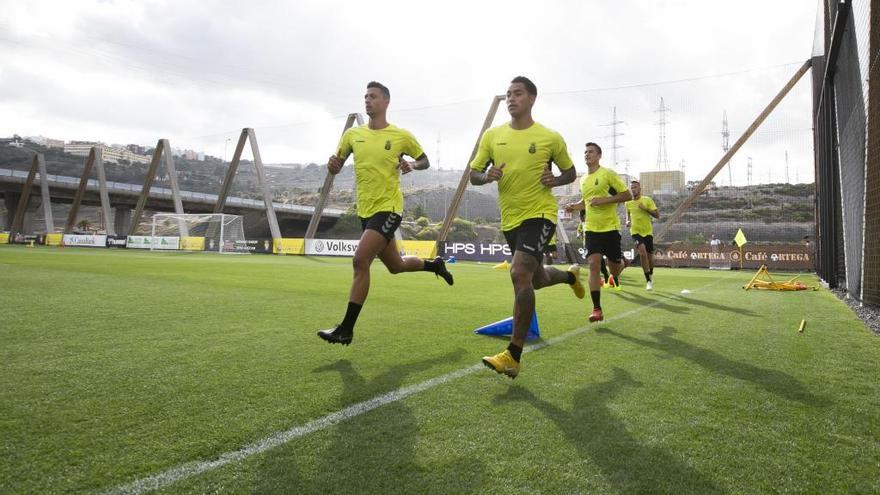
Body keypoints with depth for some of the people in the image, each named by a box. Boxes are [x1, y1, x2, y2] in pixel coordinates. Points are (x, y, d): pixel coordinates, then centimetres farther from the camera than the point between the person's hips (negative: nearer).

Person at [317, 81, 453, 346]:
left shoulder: (401, 135, -4)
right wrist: (333, 165, -11)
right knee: (395, 266, 17)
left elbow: (425, 161, 10)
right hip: (365, 210, 6)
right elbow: (336, 168, 13)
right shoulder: (353, 134, 6)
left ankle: (346, 329, -11)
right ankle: (434, 264, 47)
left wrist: (412, 165, -12)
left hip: (388, 208, -6)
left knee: (360, 260, -19)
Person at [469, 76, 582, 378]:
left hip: (539, 215, -5)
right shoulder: (492, 136, 5)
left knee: (520, 274, -26)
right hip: (510, 219, 5)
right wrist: (486, 176, -14)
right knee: (537, 279, 20)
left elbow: (570, 173, 11)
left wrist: (554, 180, -11)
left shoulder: (550, 138, -2)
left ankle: (513, 356, -19)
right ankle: (571, 275, 58)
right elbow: (473, 174, 8)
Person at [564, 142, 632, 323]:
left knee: (614, 267, 7)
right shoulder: (583, 180, 12)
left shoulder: (608, 174, -7)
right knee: (594, 264, -12)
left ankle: (620, 265, 49)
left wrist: (604, 199, -19)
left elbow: (627, 195, -9)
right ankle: (597, 309, -10)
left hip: (610, 228, -4)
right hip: (591, 229, 4)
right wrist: (574, 206, 8)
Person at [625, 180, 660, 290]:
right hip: (635, 231, 0)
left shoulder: (648, 200, -5)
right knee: (642, 252, -23)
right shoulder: (628, 203, 4)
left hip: (648, 232, 0)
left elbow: (657, 215, -7)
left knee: (649, 256, 8)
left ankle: (651, 274, 39)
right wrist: (627, 221, 3)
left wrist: (646, 209, -20)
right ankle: (648, 281, -17)